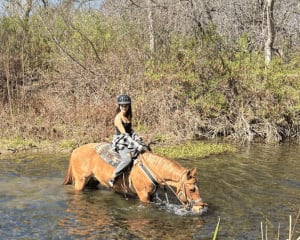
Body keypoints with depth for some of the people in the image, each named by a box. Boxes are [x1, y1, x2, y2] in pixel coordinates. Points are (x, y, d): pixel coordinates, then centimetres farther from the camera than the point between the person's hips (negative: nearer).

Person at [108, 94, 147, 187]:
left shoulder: (128, 116, 10)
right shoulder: (118, 118, -15)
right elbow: (124, 134, -21)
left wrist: (137, 139, 3)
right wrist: (136, 145, -25)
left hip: (129, 140, 9)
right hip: (120, 142, -9)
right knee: (127, 159, -32)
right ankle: (112, 179, -23)